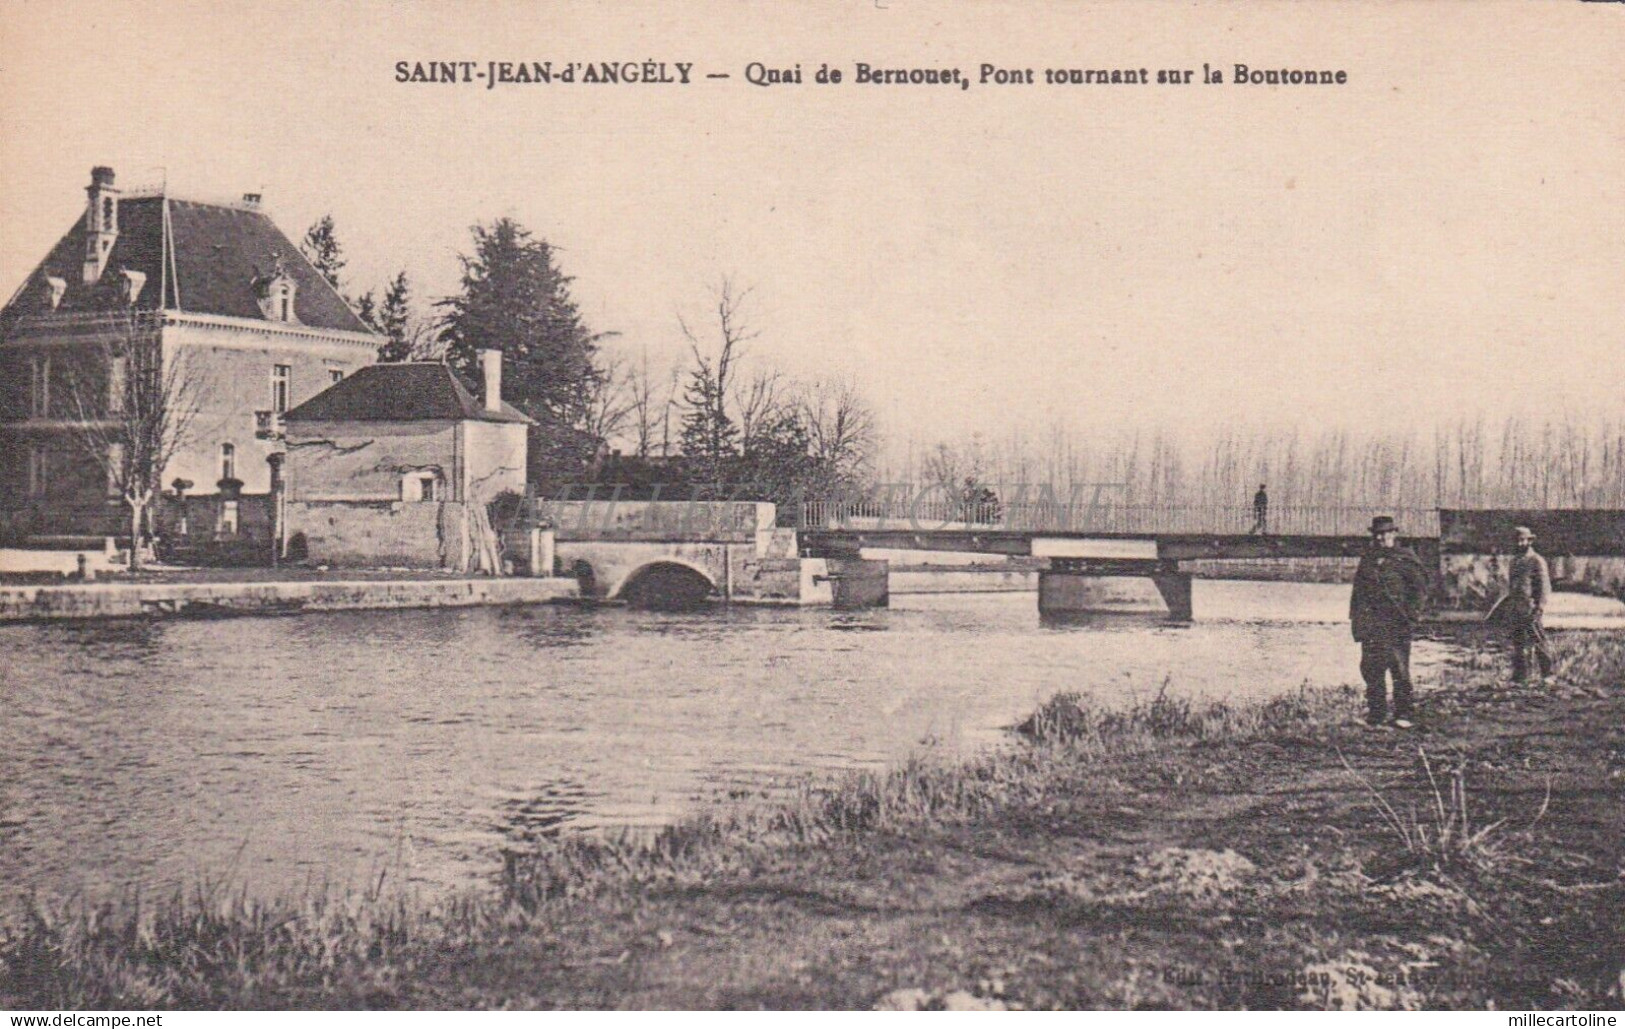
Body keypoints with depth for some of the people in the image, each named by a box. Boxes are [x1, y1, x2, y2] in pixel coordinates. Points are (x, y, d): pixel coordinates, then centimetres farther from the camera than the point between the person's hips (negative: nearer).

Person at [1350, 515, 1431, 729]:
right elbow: (1358, 589, 19)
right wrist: (1355, 617, 12)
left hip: (1396, 624, -5)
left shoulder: (1405, 559, 0)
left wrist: (1411, 615, -8)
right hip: (1370, 623, 5)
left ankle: (1404, 715, 2)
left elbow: (1420, 589, -1)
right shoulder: (1367, 559, 15)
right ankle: (1375, 714, 12)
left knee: (1399, 668, -4)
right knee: (1370, 667, 4)